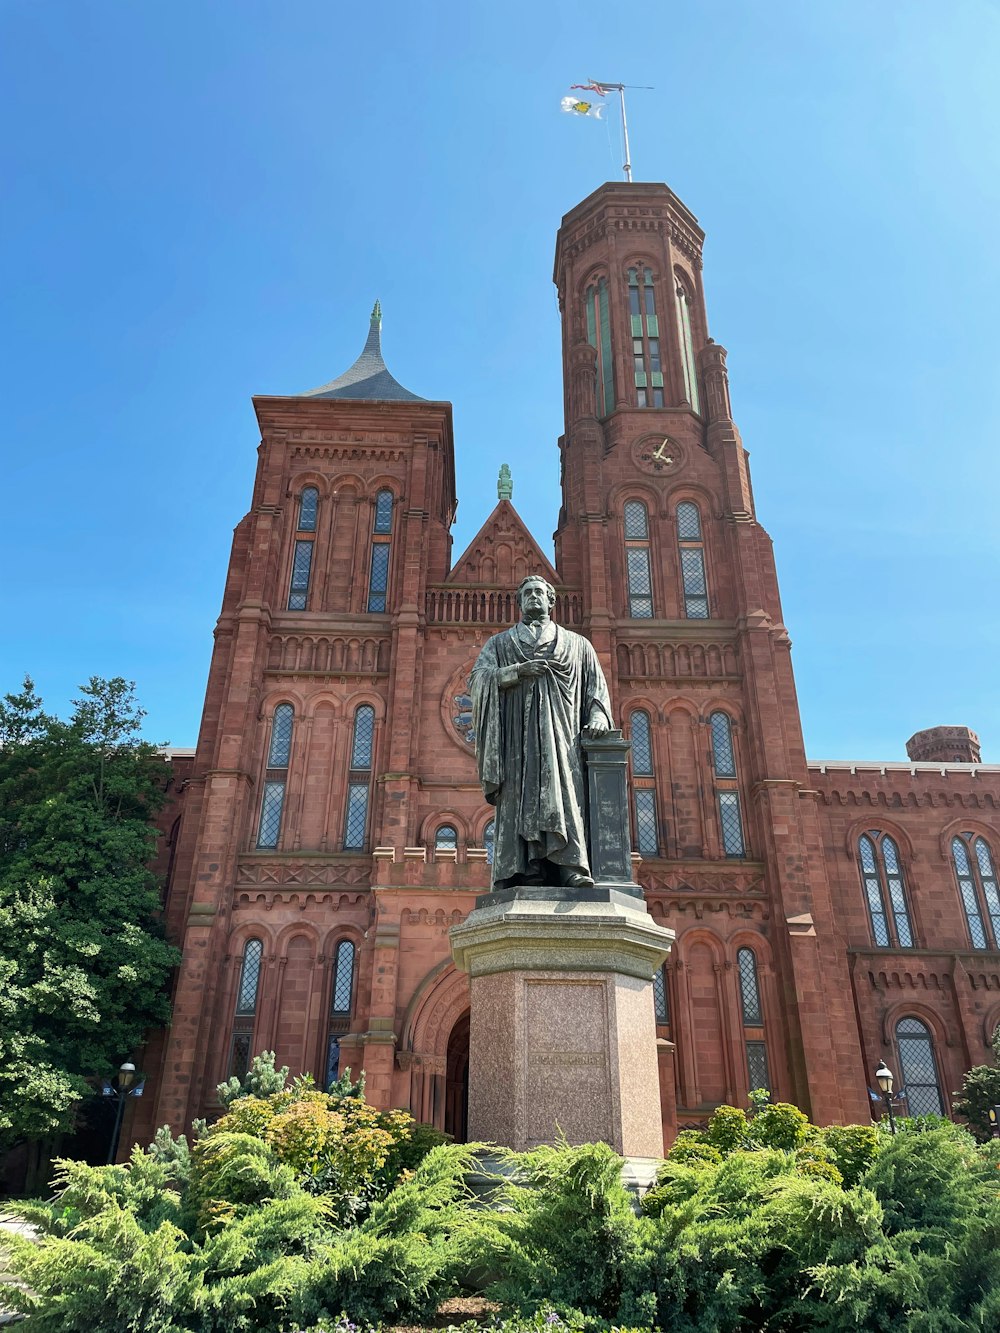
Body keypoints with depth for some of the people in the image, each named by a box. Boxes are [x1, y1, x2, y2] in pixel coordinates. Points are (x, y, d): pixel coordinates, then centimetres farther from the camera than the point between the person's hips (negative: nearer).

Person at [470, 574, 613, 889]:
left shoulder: (577, 644, 24)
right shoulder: (499, 643, 22)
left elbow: (597, 687, 15)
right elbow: (478, 677, 6)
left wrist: (597, 718, -4)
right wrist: (518, 671, -8)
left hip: (562, 736, 0)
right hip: (518, 736, 0)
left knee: (564, 794, -16)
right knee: (522, 796, -14)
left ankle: (572, 871, -25)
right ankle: (529, 870, -20)